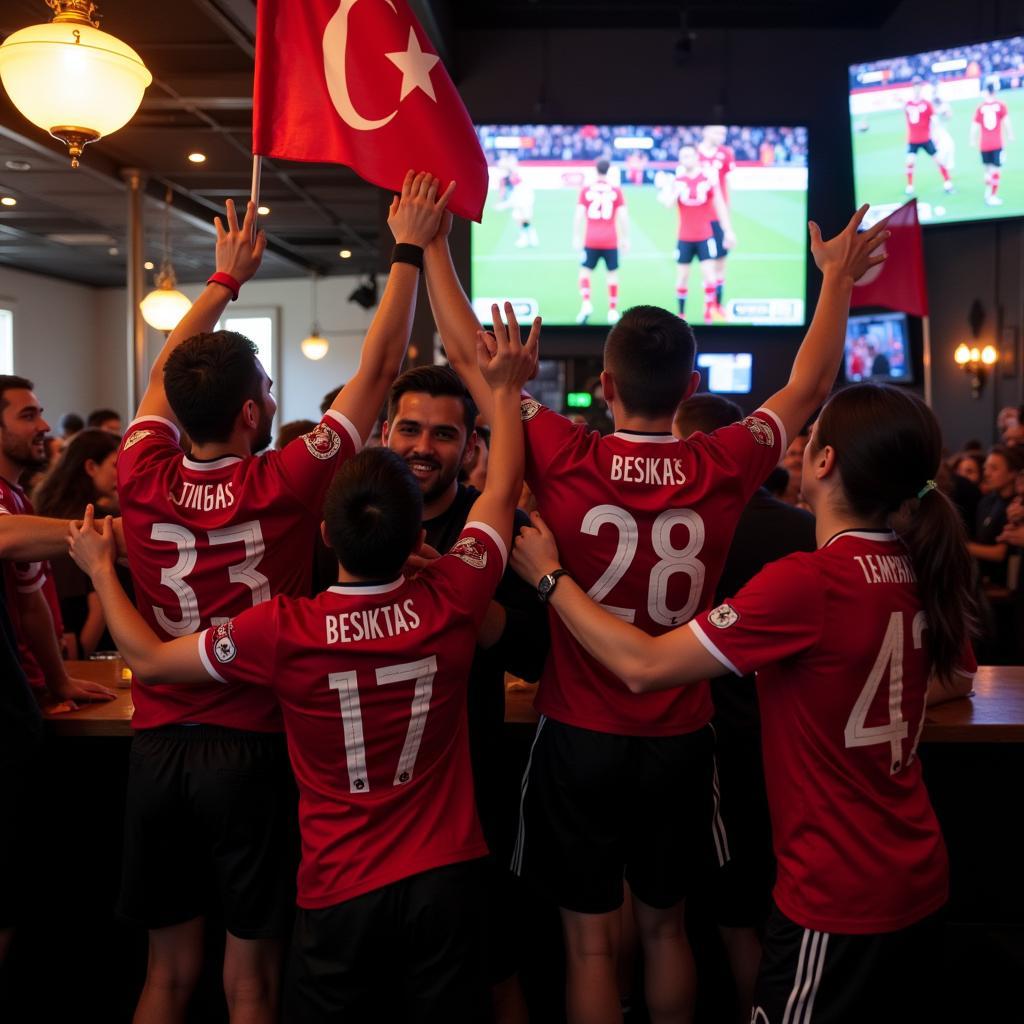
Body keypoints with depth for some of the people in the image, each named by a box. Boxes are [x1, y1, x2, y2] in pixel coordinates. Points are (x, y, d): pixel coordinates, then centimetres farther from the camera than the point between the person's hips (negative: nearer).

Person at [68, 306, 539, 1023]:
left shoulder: (282, 630, -19)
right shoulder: (449, 605, -14)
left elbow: (148, 659, -3)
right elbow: (504, 489, 3)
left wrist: (101, 570, 12)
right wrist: (505, 388, 15)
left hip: (340, 892, -1)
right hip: (446, 881, 2)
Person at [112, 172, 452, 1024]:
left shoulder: (143, 481, -5)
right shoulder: (284, 485, -15)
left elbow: (167, 370, 14)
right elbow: (378, 369, -8)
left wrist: (227, 278, 26)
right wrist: (410, 251, 2)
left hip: (158, 745, 4)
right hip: (254, 751, -4)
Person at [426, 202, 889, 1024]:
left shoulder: (564, 461, -16)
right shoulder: (724, 470, -11)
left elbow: (468, 355, -5)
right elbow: (810, 385, 6)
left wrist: (431, 246, 6)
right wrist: (839, 277, 19)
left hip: (580, 738, -2)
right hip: (680, 742, 2)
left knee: (591, 940, 10)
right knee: (665, 927, 20)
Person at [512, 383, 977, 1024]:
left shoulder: (808, 581, -25)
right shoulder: (921, 571, -1)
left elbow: (643, 666, -22)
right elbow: (957, 678, 20)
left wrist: (550, 575, -11)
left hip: (838, 901, -8)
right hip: (920, 882, 8)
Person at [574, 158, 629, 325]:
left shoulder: (586, 190, 0)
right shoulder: (616, 190, 1)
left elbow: (579, 215, -2)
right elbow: (623, 217, 0)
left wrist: (576, 237, 3)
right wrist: (625, 239, 7)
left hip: (591, 241, 0)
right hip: (610, 241, 0)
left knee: (585, 271, 12)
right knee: (612, 274, 9)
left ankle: (586, 304, -7)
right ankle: (612, 311, 9)